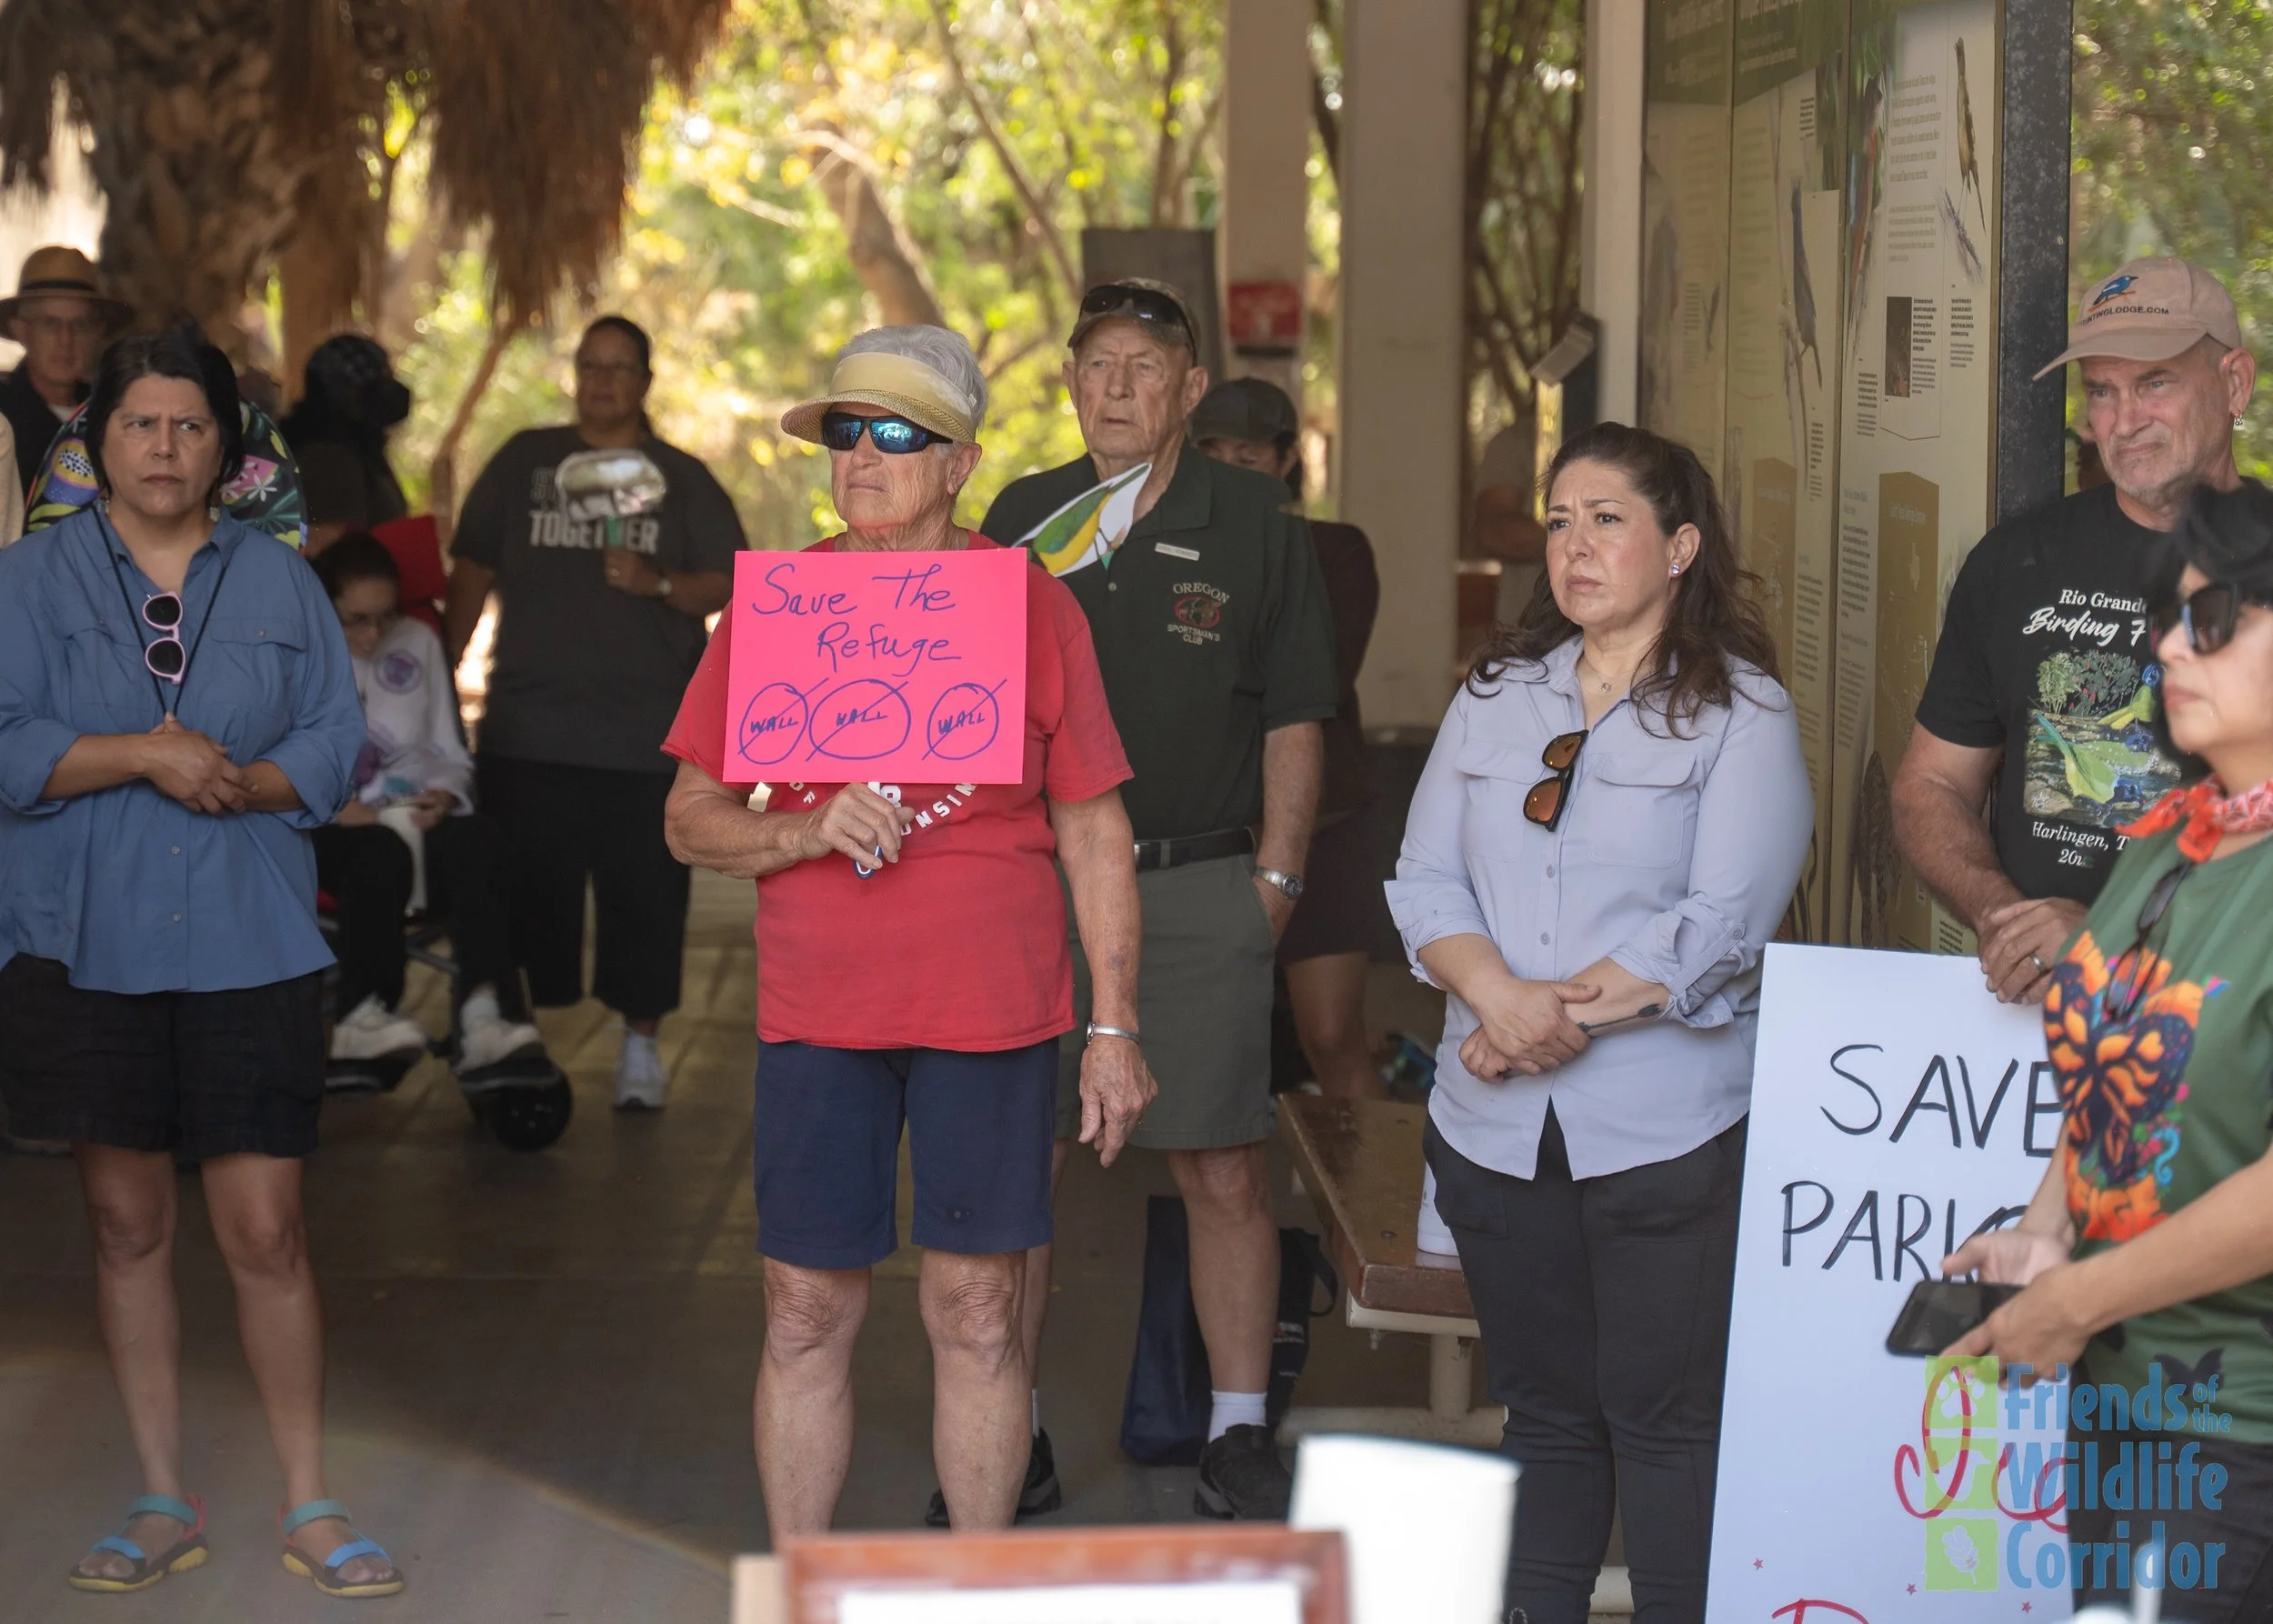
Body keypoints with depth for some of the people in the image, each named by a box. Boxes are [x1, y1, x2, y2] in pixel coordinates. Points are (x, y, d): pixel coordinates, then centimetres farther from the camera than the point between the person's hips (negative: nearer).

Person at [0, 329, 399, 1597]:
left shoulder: (280, 582, 8)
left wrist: (229, 779, -15)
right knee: (130, 1223, 7)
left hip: (250, 944, 0)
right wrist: (141, 756, -17)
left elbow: (335, 745, 2)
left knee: (267, 1227, -3)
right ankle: (165, 1503, 18)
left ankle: (310, 1506, 8)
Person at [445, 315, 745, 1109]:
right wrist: (439, 674, 5)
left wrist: (659, 585, -14)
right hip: (529, 730, 0)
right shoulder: (525, 462, 11)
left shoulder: (682, 479, 10)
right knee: (524, 889, 0)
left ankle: (641, 1045, 11)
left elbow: (731, 584, 5)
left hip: (649, 735, 0)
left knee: (644, 890, -1)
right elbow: (472, 570, 11)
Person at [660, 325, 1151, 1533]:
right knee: (807, 1315, 5)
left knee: (978, 1317, 4)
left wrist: (1114, 1026, 1)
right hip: (817, 1015, 1)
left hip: (992, 1014, -1)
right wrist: (811, 831, -13)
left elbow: (1093, 830, 5)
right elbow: (691, 821, 6)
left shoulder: (1033, 607, 2)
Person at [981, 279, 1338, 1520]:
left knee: (1224, 1175, -1)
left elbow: (1292, 720, 6)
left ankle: (1238, 1430, 10)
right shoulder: (1022, 519, 9)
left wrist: (1276, 875, -1)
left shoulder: (1255, 526, 3)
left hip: (1199, 890, -2)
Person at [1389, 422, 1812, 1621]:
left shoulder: (1742, 715, -3)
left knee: (1664, 1418, -2)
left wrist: (1564, 1015, -15)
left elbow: (1718, 926, -12)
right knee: (1540, 1408, 13)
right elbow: (1426, 882, 4)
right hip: (1497, 1127, 5)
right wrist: (1500, 997, -14)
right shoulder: (1495, 699, 13)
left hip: (1667, 1129, -5)